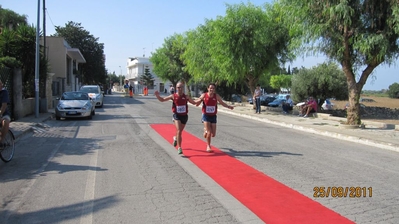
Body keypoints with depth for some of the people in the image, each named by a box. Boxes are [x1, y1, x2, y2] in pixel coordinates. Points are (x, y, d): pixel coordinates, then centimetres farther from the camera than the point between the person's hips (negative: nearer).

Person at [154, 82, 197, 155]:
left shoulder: (186, 97, -1)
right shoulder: (173, 96, -5)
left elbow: (195, 103, 8)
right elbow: (162, 100, 1)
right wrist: (157, 95, -16)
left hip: (184, 116, 3)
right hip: (177, 115, -3)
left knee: (180, 131, 19)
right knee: (179, 131, -18)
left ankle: (176, 138, 55)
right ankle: (179, 148, -12)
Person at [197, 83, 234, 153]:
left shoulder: (216, 96, -4)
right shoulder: (204, 95, -9)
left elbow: (222, 103, 10)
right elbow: (196, 103, 0)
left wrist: (228, 106, -4)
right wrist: (200, 100, -22)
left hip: (213, 116, 3)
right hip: (206, 116, -3)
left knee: (213, 134, 4)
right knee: (209, 132, -12)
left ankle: (206, 130, 39)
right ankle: (208, 146, 11)